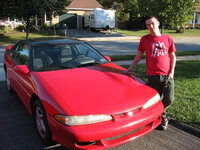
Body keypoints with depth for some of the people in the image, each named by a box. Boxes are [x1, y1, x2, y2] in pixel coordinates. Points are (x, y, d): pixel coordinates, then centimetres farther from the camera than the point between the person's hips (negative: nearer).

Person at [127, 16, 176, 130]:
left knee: (169, 99, 0)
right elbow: (139, 55, 11)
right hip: (152, 75, -1)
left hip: (167, 75, 1)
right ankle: (163, 116, 32)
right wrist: (131, 68, 7)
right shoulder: (145, 39, 3)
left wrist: (172, 71, 0)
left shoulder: (168, 39, 5)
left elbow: (172, 56, 10)